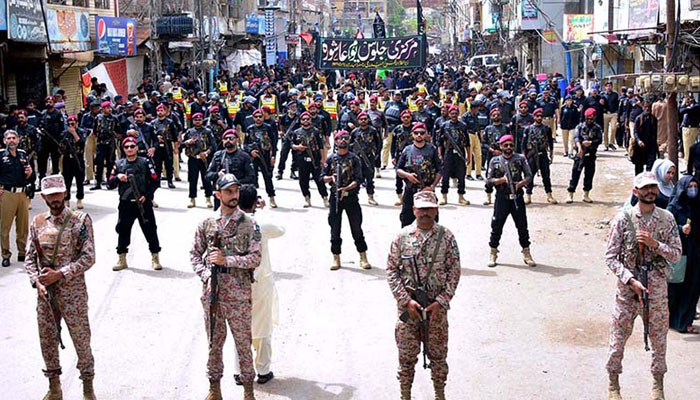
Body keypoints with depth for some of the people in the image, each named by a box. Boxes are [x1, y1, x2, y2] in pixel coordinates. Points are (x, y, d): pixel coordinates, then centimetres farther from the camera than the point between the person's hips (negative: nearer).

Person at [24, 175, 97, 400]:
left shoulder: (80, 220, -8)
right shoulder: (37, 222, 5)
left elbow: (89, 258, -13)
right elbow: (30, 258, 8)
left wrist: (59, 274, -18)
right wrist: (37, 282, -8)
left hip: (72, 292, -4)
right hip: (45, 293, 4)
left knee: (81, 339, 5)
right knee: (47, 340, 12)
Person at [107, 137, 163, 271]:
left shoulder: (145, 163, 1)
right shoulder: (119, 164, 8)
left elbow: (155, 181, 0)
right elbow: (110, 184, 9)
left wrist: (146, 196, -10)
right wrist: (117, 177, -12)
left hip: (144, 203, -2)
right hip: (125, 204, 2)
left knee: (150, 230, 0)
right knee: (123, 230, 6)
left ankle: (155, 258, 10)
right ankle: (122, 260, 17)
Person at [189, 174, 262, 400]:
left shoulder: (249, 225, -3)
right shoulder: (207, 224, 5)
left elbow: (256, 258, -9)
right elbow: (195, 254, 9)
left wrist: (226, 260, -17)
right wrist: (205, 275, -7)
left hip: (238, 295, -2)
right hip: (212, 294, 2)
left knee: (243, 343, 4)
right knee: (214, 343, 11)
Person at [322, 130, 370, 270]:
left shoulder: (354, 159, 1)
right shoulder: (331, 159, 8)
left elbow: (358, 179, -7)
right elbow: (323, 177, 10)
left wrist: (346, 188, -22)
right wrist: (331, 177, -11)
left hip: (351, 197, -2)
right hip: (335, 197, 2)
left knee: (357, 228, 1)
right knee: (335, 229, 5)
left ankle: (363, 258, 7)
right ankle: (336, 258, 13)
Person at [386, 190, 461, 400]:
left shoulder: (446, 237, -3)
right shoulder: (402, 237, -3)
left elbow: (454, 272, -2)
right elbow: (391, 271, -2)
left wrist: (440, 302, -11)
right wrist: (406, 300, -11)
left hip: (437, 307, 0)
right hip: (408, 306, 0)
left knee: (438, 354, 11)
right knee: (406, 355, 8)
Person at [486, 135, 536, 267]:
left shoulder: (520, 159, 4)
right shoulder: (495, 161, 2)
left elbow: (529, 176, 4)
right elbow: (489, 180, 0)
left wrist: (521, 183, -16)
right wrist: (502, 180, -16)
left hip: (517, 197, 1)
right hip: (502, 198, -1)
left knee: (522, 226, 5)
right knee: (497, 226, 3)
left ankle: (526, 254, 16)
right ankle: (493, 253, 17)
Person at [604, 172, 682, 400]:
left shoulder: (667, 219, 0)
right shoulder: (623, 219, -6)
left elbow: (676, 255, 1)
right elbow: (611, 257, -8)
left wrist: (655, 244, -15)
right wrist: (631, 280, -17)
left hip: (657, 288, 2)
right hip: (627, 287, -2)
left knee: (659, 338, 11)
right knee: (618, 337, 5)